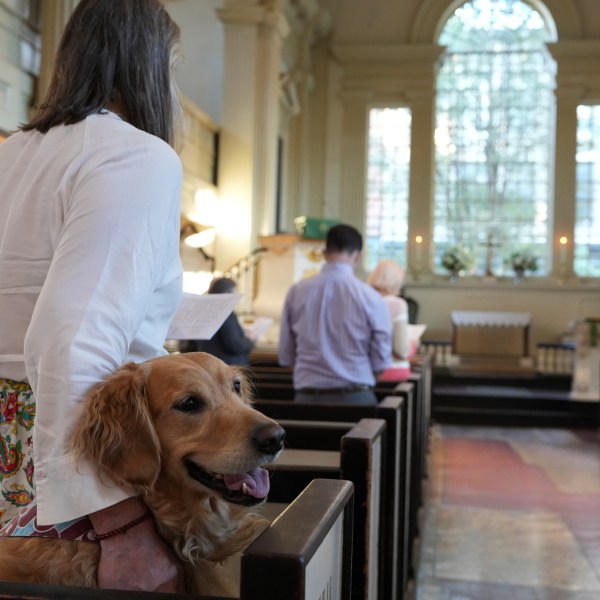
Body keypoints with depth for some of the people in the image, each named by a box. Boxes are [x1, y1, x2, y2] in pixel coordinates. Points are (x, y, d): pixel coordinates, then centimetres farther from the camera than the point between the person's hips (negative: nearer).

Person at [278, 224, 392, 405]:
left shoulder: (297, 291, -2)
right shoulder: (370, 297, -9)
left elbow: (285, 356, 5)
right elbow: (381, 361, -3)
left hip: (307, 396, 2)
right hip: (355, 396, -2)